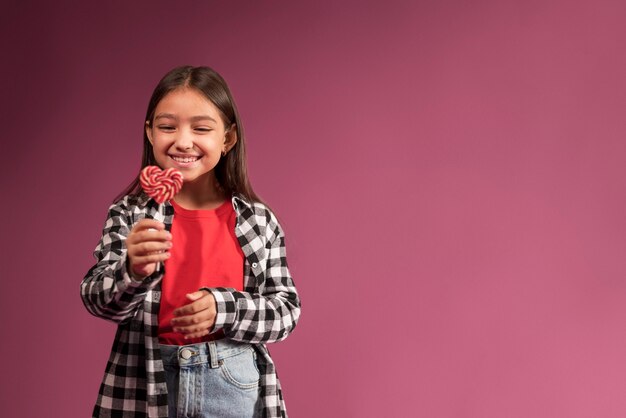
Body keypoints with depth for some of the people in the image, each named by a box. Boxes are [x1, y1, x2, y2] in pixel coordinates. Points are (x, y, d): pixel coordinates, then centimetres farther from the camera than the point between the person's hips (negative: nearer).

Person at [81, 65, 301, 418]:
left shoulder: (259, 220, -1)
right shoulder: (130, 215, -2)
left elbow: (286, 310, -1)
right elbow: (97, 298, -10)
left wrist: (223, 309, -17)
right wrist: (134, 271, -30)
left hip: (236, 387, 1)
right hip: (146, 387, 0)